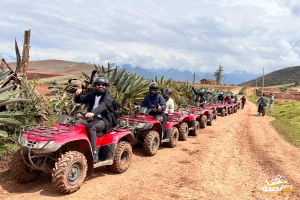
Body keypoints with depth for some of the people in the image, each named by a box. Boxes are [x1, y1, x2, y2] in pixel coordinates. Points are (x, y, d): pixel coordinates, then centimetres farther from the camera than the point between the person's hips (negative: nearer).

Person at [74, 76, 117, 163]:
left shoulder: (108, 97, -6)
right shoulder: (92, 95, 14)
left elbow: (103, 106, -27)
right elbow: (79, 100, 14)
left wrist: (93, 113, -47)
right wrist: (77, 95, -12)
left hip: (104, 121, -6)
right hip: (92, 118, 6)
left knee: (91, 127, -34)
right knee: (77, 123, -17)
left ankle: (94, 153, -31)